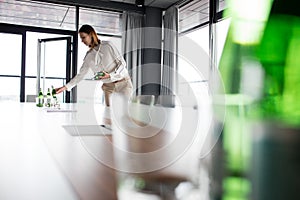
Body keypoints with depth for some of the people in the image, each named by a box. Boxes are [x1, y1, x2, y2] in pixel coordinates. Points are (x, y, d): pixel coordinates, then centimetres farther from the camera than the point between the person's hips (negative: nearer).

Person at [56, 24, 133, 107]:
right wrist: (66, 87, 2)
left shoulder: (107, 45, -4)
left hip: (123, 83, -4)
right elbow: (80, 74, 10)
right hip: (108, 87, 4)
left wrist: (110, 75, -17)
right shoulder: (89, 56, 7)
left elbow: (122, 63, -4)